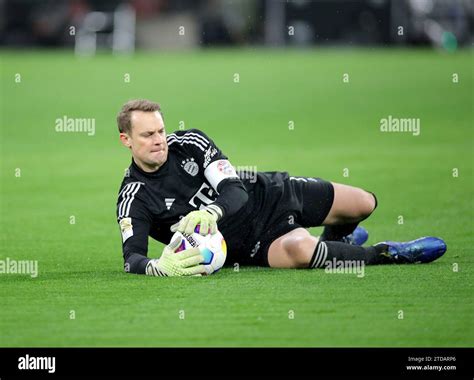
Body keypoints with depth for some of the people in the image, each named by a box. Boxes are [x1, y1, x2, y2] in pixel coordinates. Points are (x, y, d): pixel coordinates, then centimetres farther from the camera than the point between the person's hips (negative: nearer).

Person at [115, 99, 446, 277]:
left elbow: (236, 190, -20)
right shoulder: (135, 197, -17)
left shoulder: (189, 142, -12)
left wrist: (211, 211, -45)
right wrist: (159, 267, -52)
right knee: (300, 250, -38)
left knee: (364, 204, 4)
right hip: (254, 245, -4)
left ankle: (336, 241, 42)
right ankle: (389, 254, -13)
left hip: (268, 194, 4)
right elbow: (132, 257, -26)